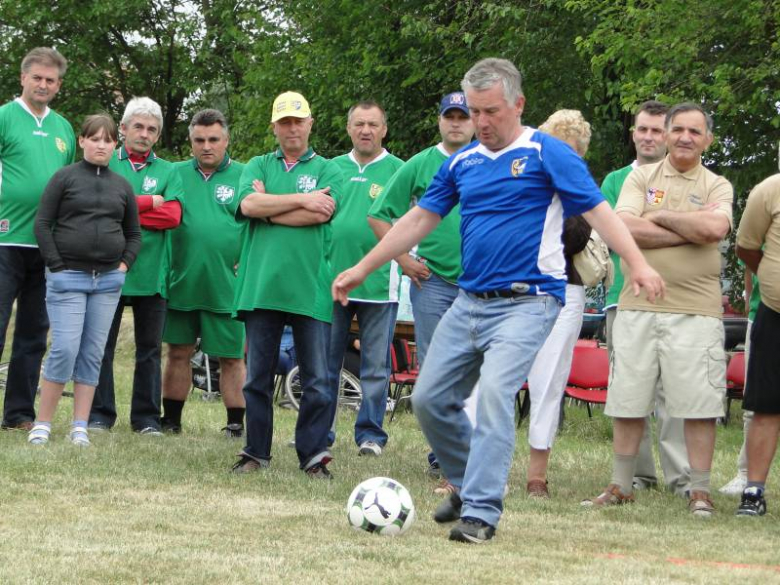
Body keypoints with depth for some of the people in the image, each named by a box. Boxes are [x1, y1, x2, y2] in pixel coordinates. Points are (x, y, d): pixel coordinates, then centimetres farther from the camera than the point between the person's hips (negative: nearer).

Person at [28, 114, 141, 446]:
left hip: (108, 281, 4)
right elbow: (42, 223, -2)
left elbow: (134, 234, 19)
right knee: (65, 350, -11)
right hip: (68, 278, -4)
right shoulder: (65, 178, 1)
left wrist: (123, 265, 4)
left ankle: (80, 427, 7)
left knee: (92, 354, 4)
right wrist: (56, 266, -8)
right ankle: (42, 424, -3)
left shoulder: (122, 186, 12)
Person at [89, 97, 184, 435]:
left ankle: (146, 417, 11)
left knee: (150, 348, 5)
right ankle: (99, 414, 9)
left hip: (151, 272, 2)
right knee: (102, 344, 2)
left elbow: (173, 215, -5)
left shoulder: (168, 172, 10)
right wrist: (149, 202, -9)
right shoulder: (105, 164, 6)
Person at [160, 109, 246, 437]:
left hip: (228, 286, -3)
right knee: (178, 352, 9)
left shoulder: (243, 176, 2)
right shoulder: (177, 174, 11)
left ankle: (236, 424, 8)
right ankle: (171, 419, 17)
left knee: (232, 357, 2)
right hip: (182, 283, 3)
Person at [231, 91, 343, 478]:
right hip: (261, 285, 2)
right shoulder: (258, 167, 14)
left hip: (310, 287, -2)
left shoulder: (328, 171, 8)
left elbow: (321, 213, -10)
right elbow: (248, 204, -5)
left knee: (317, 381, -3)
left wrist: (268, 208, -5)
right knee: (257, 377, 6)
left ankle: (313, 455, 4)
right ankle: (256, 452, 15)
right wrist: (302, 200, -7)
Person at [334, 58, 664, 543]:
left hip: (527, 300, -7)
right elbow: (419, 220, 18)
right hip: (469, 302, 7)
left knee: (494, 391, -23)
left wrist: (637, 263, -28)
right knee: (430, 399, 5)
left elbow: (597, 209, -13)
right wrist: (361, 270, 16)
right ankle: (469, 484, 26)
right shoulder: (462, 163, 13)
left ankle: (481, 511, -20)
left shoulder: (547, 154, -5)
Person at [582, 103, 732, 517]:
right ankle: (621, 486, 17)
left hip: (695, 309, -1)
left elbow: (715, 228, -15)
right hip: (638, 306, 1)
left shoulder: (717, 187, 7)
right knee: (627, 401, 6)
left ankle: (699, 490, 5)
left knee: (699, 404, -3)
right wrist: (692, 230, -9)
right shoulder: (641, 177, 8)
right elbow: (623, 229, -9)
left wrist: (659, 217, -6)